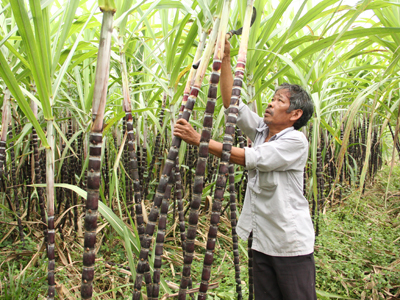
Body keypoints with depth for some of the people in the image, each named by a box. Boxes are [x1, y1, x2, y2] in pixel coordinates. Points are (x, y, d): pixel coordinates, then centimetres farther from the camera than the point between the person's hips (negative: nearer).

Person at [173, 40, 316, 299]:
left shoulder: (296, 141, -15)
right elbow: (232, 102, 1)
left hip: (292, 245, -6)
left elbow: (250, 158, -23)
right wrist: (226, 58, -3)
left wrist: (200, 140, -24)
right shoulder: (261, 130, 5)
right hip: (262, 241, 7)